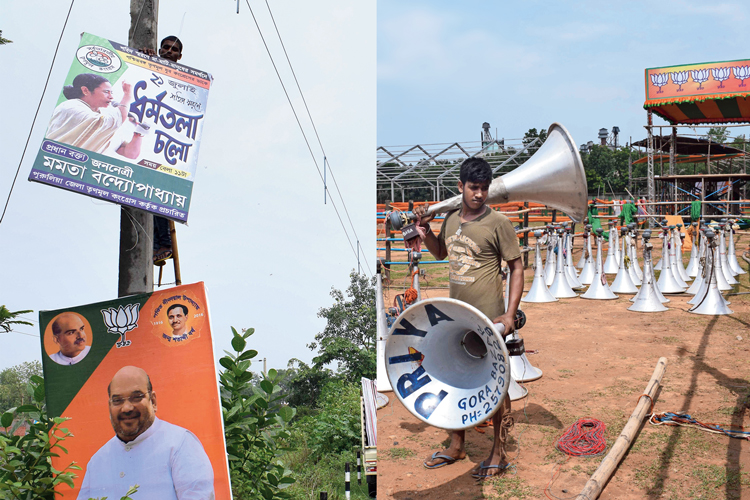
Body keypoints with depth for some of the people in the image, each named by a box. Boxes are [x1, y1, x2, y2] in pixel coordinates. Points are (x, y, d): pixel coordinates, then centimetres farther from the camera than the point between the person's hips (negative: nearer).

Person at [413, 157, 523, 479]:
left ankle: (498, 453, 19)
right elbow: (441, 253, 24)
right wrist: (425, 228, 6)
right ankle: (456, 446, 32)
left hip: (487, 319, -6)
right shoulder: (451, 219, 6)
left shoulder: (497, 223, -12)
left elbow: (516, 267, -8)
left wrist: (510, 314, -15)